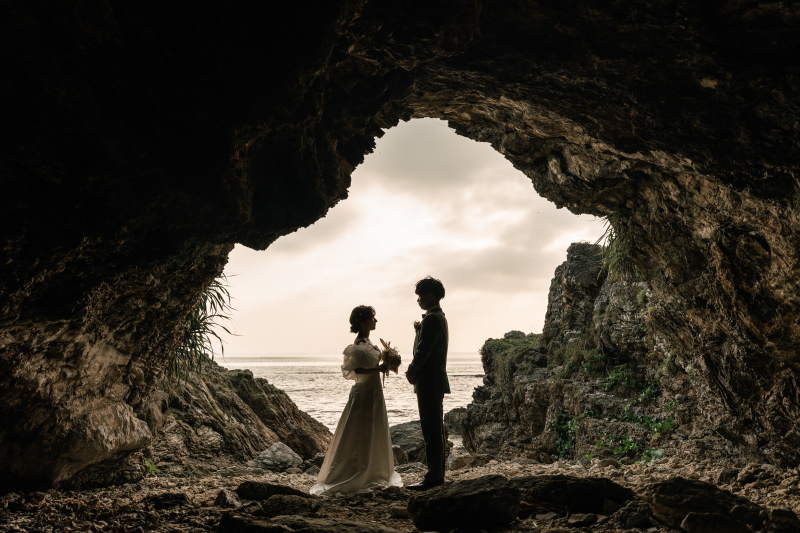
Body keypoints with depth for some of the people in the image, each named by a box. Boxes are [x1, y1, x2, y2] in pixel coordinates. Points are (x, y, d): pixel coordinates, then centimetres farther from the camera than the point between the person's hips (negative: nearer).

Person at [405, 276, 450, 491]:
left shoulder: (431, 319, -16)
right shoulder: (439, 317, 17)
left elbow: (423, 350, -19)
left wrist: (411, 372, -6)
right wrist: (419, 330, 3)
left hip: (429, 383, -11)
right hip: (436, 381, 11)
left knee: (431, 431, -6)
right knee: (436, 430, 14)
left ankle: (433, 476, -1)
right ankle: (437, 473, 22)